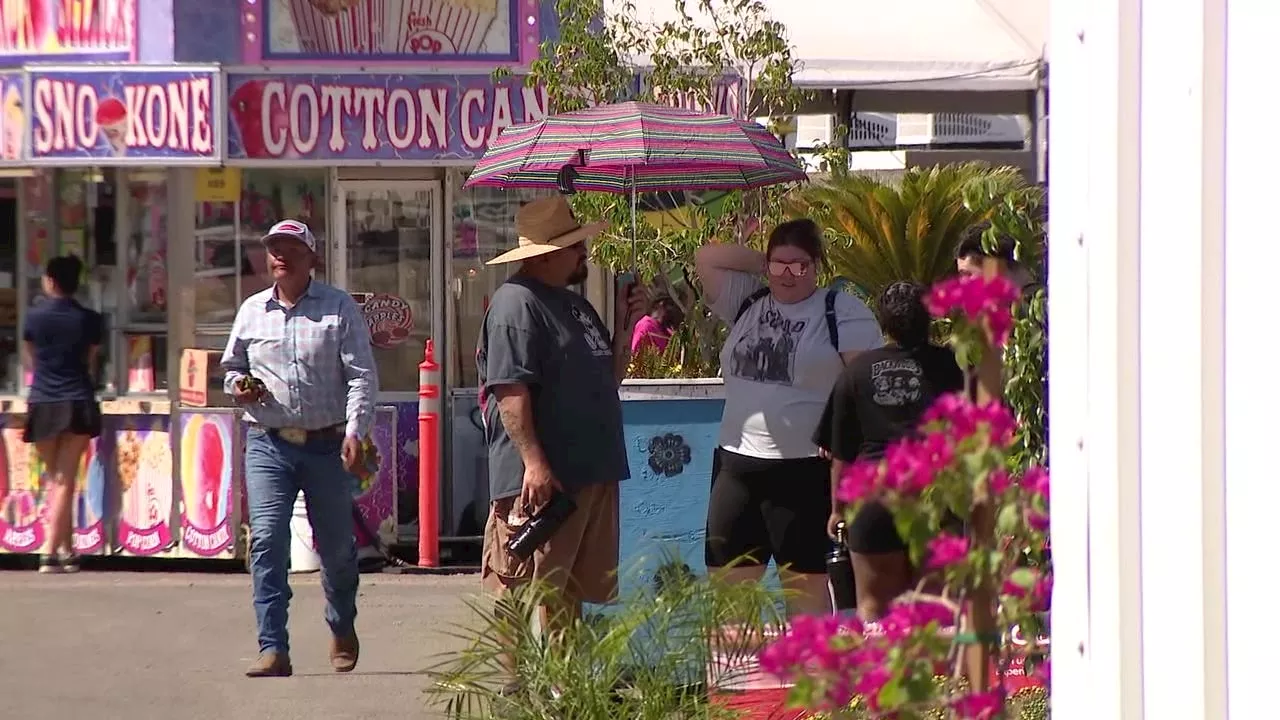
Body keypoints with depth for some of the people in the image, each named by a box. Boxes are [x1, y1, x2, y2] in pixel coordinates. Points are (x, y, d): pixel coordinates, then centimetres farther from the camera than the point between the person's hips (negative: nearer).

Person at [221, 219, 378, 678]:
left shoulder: (339, 309, 0)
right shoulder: (252, 311, 10)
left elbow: (362, 375, -4)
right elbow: (231, 366, 23)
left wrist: (355, 430, -16)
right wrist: (238, 386, 0)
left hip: (327, 445, -2)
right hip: (268, 444, 2)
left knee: (336, 545, 10)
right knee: (266, 541, -13)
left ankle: (343, 630, 37)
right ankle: (273, 650, -14)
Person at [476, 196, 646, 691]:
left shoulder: (573, 305, 19)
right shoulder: (516, 303, -11)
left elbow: (607, 379, 25)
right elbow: (510, 390, -20)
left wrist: (626, 326, 11)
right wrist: (533, 461, -26)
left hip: (591, 473, 10)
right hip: (542, 479, -10)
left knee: (569, 593, 14)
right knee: (524, 591, -6)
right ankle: (517, 684, -4)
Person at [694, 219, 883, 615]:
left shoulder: (843, 312, -2)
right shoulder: (748, 302, 14)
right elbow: (705, 259, 13)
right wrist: (762, 263, 6)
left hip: (805, 467, -5)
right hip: (737, 463, 5)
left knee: (806, 584, 0)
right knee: (729, 584, 3)